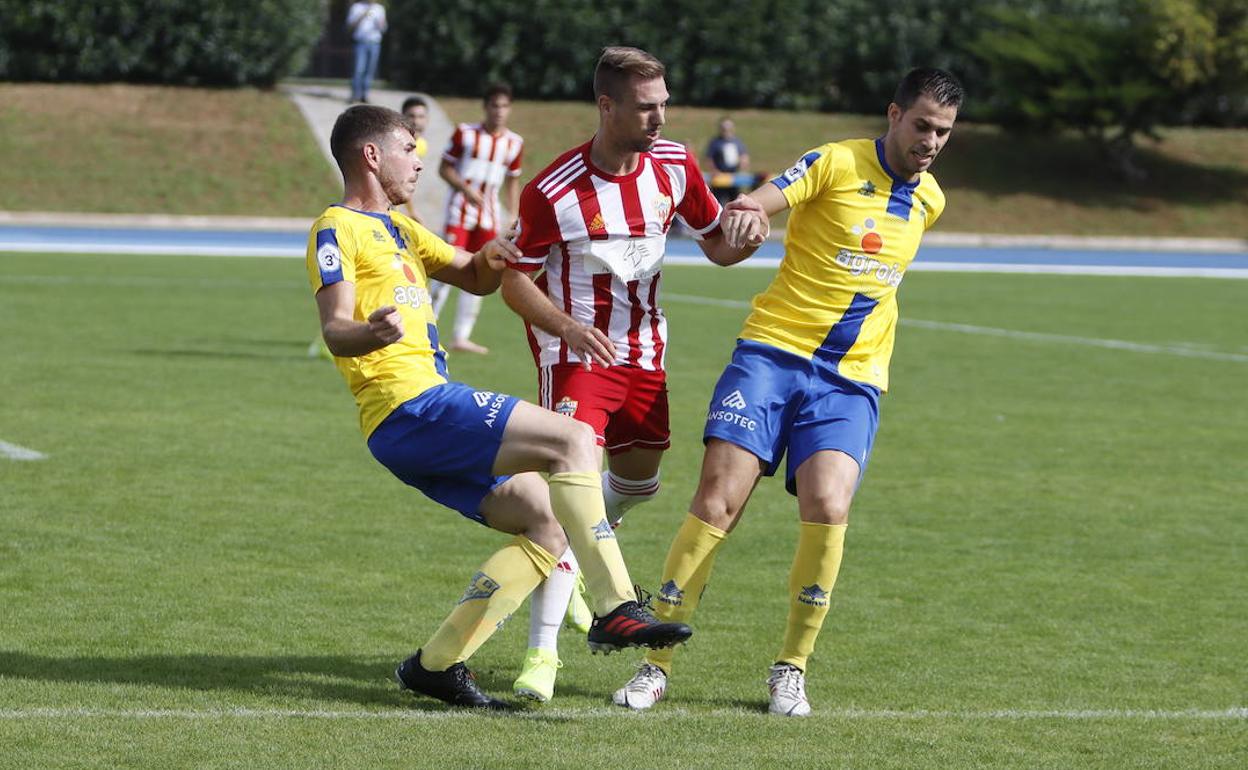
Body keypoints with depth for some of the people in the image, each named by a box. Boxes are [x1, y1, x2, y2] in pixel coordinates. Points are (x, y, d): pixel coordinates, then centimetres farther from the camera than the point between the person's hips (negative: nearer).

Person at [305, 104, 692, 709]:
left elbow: (473, 280, 29)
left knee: (547, 529, 5)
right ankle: (614, 609, -26)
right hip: (411, 407, -10)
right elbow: (334, 330, -18)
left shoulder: (396, 227, 25)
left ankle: (436, 663, 3)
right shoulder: (338, 230, -5)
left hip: (428, 417, 10)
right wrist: (371, 334, -42)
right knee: (573, 439, -20)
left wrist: (490, 260, 4)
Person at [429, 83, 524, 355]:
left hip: (488, 216, 4)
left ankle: (462, 337, 9)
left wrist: (513, 216, 8)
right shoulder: (465, 133, -5)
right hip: (460, 210, -4)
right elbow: (445, 168, -2)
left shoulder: (514, 143, 4)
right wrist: (466, 188, -18)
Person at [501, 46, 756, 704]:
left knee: (638, 481, 14)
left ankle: (573, 563, 47)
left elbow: (716, 243, 7)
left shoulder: (674, 166, -4)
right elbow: (515, 280, -11)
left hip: (643, 348, 6)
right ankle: (542, 650, -18)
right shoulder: (553, 191, -19)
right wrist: (569, 326, -29)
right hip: (575, 349, -6)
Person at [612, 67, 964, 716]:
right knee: (718, 500, -13)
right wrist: (747, 210, -44)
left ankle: (791, 668, -2)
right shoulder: (837, 164, -4)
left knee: (827, 508, -19)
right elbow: (765, 200, -22)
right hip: (773, 351, -3)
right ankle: (656, 665, -3)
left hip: (851, 378, 3)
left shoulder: (929, 200, 13)